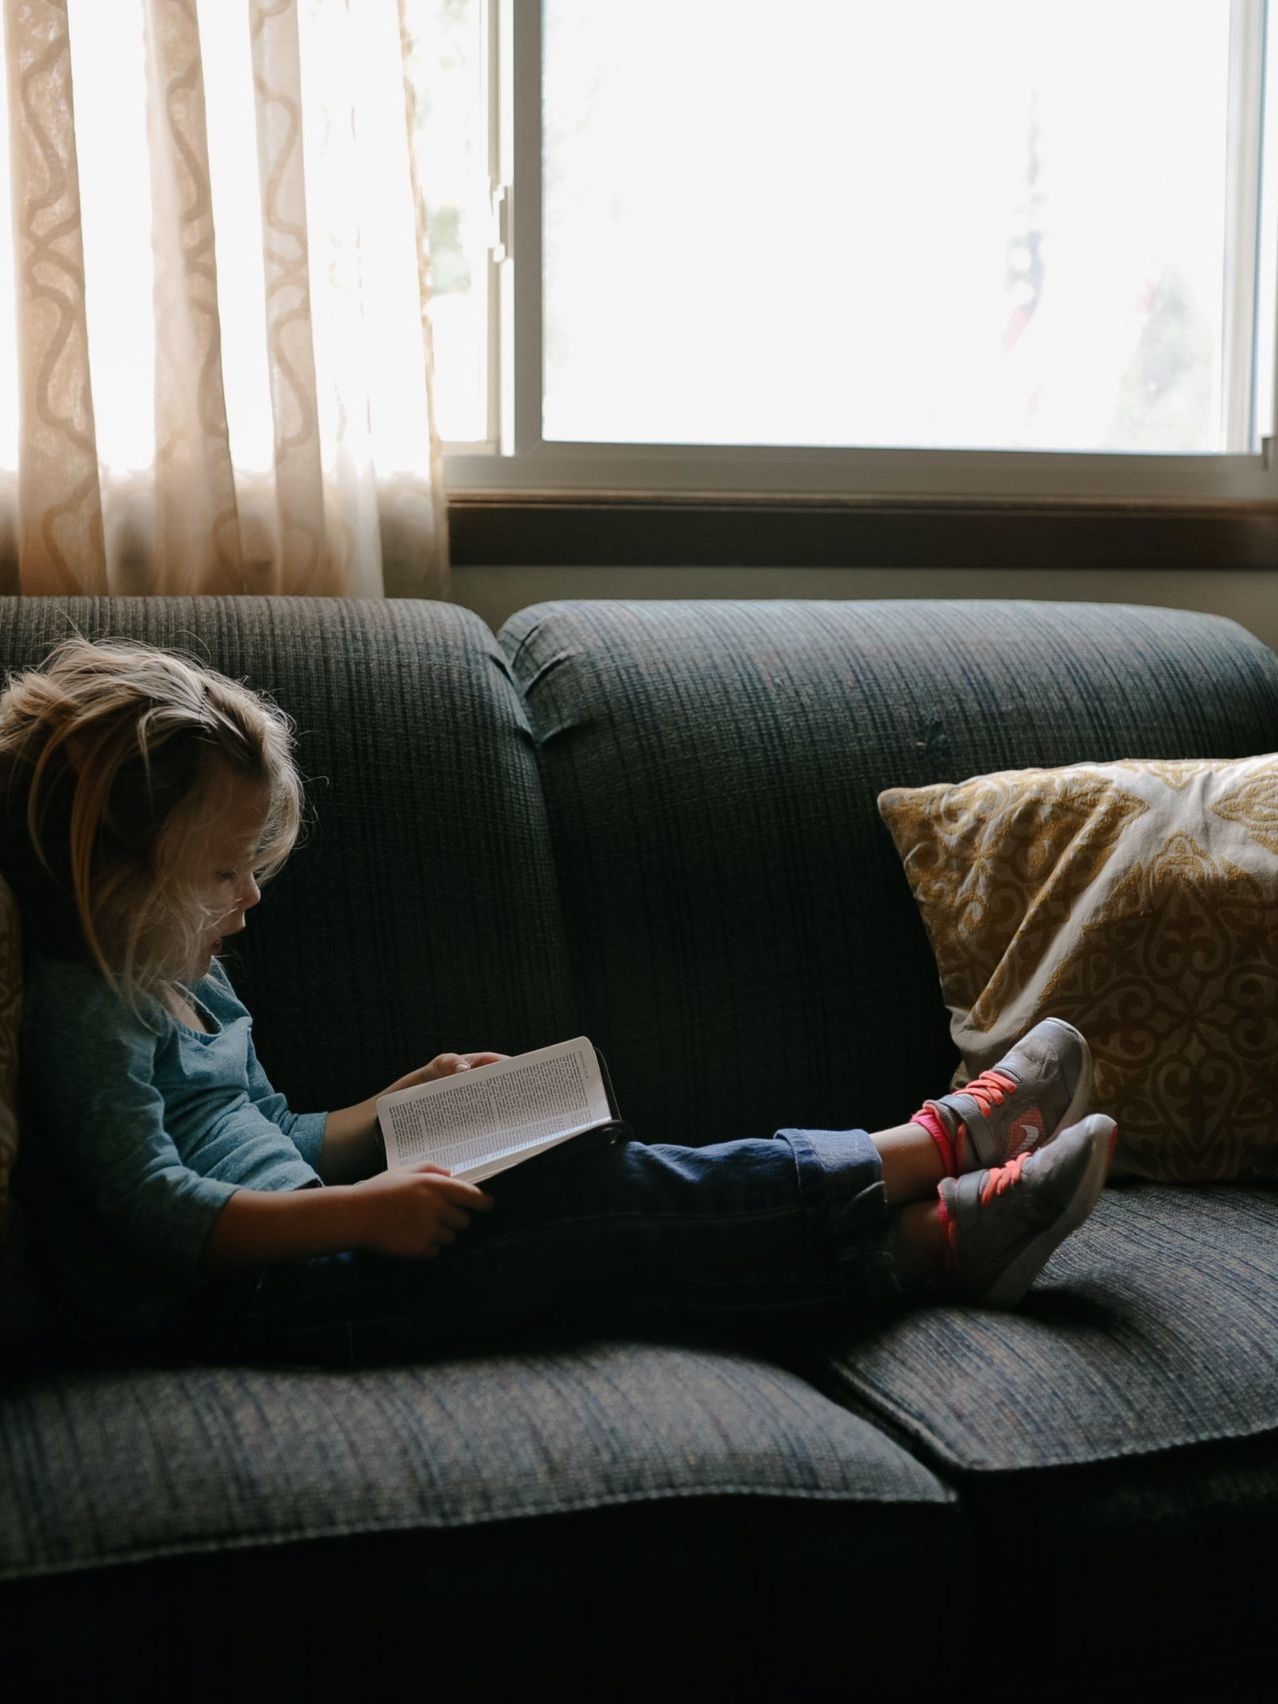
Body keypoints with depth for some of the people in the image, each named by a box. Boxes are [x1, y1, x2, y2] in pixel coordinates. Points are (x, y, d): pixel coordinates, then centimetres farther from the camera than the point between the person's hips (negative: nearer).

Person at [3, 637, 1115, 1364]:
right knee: (604, 1198, -16)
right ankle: (941, 1143, -9)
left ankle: (941, 1236, -10)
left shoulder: (184, 983, 20)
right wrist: (362, 1212, -27)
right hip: (246, 1299, -10)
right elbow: (161, 1212, -21)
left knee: (610, 1196, -7)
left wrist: (406, 1105, 11)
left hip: (297, 1251, 10)